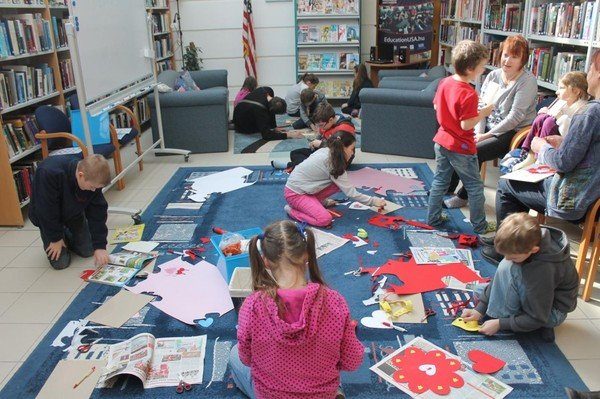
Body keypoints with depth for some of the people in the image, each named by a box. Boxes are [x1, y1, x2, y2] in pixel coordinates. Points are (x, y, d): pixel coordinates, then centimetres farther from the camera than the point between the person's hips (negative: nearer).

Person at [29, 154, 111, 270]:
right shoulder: (48, 173, -42)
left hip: (74, 214, 4)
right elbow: (46, 210, -31)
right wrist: (55, 238, -19)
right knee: (60, 263, -6)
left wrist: (100, 246, -22)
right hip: (47, 217, -3)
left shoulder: (93, 178, -27)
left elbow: (97, 212, -19)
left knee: (88, 251, 5)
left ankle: (66, 236, 33)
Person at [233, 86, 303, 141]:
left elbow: (271, 110, -1)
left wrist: (274, 127, -5)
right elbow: (266, 135, -41)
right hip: (242, 127, -7)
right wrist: (288, 135, -42)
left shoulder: (268, 90, -19)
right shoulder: (260, 109, -40)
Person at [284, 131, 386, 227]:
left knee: (339, 183, 0)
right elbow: (351, 193, -17)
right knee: (325, 219, -23)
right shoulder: (333, 164, -22)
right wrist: (373, 201, -8)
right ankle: (292, 210, -5)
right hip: (295, 194, -8)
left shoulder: (325, 151, 1)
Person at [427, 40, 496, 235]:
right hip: (461, 148, -7)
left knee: (440, 181, 19)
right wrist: (483, 113, -12)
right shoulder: (468, 94, -25)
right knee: (475, 187, 9)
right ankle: (480, 226, 21)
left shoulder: (444, 82, -2)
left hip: (441, 142, 7)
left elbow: (436, 106, 11)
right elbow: (466, 124, -25)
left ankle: (433, 218, 28)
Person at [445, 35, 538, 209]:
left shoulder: (528, 81, -12)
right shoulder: (493, 75, 7)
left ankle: (463, 196, -6)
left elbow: (515, 117, -19)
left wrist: (487, 135, -19)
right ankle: (449, 186, 4)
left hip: (512, 133, -6)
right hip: (488, 127, 6)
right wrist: (478, 132, -11)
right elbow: (480, 106, 3)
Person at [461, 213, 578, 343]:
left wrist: (500, 324, -22)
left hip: (553, 312, -8)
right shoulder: (523, 243, -17)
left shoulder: (543, 270, -38)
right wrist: (479, 309, -8)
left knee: (508, 268, -29)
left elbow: (537, 318, -27)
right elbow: (499, 279, -6)